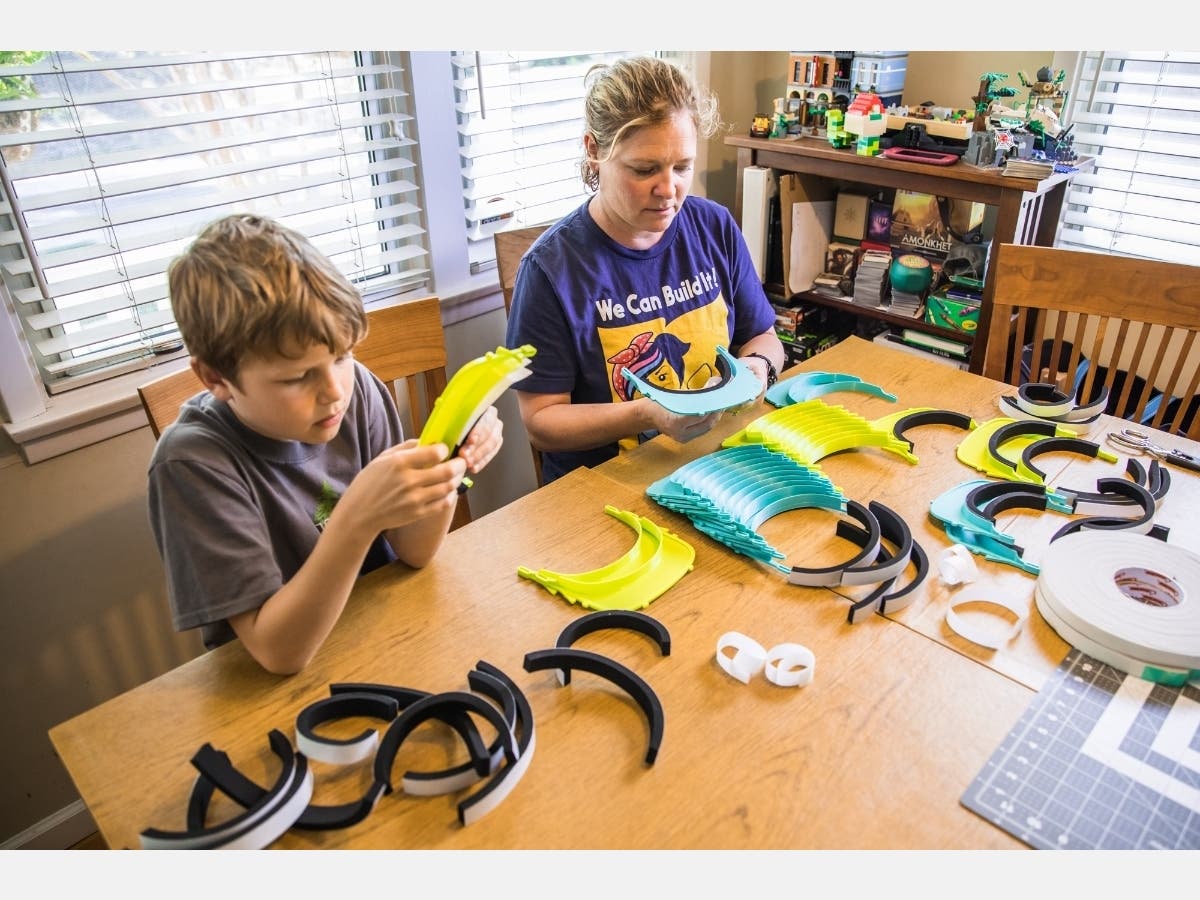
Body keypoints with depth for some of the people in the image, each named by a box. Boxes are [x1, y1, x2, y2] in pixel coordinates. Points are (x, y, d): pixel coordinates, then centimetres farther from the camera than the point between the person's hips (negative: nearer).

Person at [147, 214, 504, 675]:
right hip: (273, 687, -2)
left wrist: (446, 467, -22)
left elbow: (413, 550, -4)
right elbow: (278, 651, -21)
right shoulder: (192, 463, -19)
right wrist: (358, 517, -33)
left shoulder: (356, 388, -10)